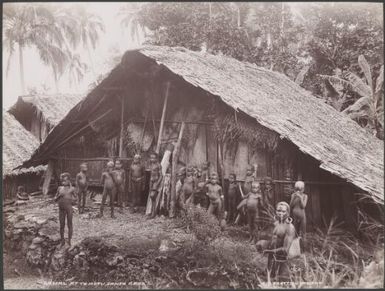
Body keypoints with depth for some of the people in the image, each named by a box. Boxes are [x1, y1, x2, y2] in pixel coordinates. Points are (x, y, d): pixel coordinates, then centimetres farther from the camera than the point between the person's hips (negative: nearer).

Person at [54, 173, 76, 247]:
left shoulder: (71, 189, -1)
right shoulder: (60, 188, 7)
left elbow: (75, 198, 8)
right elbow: (55, 199, 9)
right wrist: (59, 195, -9)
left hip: (69, 208, -3)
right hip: (61, 209, 3)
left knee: (69, 225, 6)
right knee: (62, 226, 10)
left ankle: (69, 241, 17)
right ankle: (62, 241, 24)